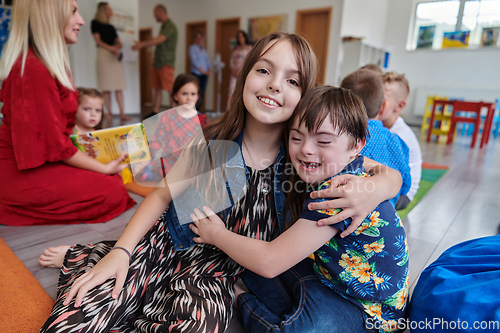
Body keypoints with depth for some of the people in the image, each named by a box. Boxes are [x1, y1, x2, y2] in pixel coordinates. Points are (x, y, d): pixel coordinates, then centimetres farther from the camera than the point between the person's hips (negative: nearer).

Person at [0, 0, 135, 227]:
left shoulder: (47, 63, 9)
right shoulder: (33, 69, -23)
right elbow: (54, 144, -20)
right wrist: (104, 168, -13)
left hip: (38, 160, 10)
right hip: (22, 173, -10)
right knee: (113, 192, -15)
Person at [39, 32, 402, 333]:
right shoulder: (215, 140, -7)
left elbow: (392, 173, -3)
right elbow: (163, 194, -1)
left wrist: (372, 190, -27)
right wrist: (121, 251, -12)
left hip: (215, 269, 1)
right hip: (165, 243, 0)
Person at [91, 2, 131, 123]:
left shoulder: (111, 27, 23)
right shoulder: (96, 23, 8)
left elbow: (119, 43, 17)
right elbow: (98, 41, -2)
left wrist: (117, 49, -5)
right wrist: (111, 48, -15)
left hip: (115, 56, 5)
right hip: (103, 54, -4)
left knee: (119, 86, -6)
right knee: (106, 87, -7)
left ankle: (122, 113, -11)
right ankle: (109, 113, -6)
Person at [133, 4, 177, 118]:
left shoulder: (170, 26, -10)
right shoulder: (163, 26, 20)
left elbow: (159, 40, -22)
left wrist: (142, 44, -21)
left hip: (166, 63, -9)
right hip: (158, 63, 9)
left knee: (170, 89, -9)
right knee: (157, 89, 8)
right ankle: (155, 111, 12)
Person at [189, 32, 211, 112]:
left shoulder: (204, 50, 18)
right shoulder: (192, 48, 0)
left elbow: (207, 61, 17)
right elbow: (194, 62, -10)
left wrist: (209, 70, -4)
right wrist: (203, 71, -14)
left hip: (204, 75, 6)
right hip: (196, 74, -6)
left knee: (202, 95, 4)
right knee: (196, 95, -12)